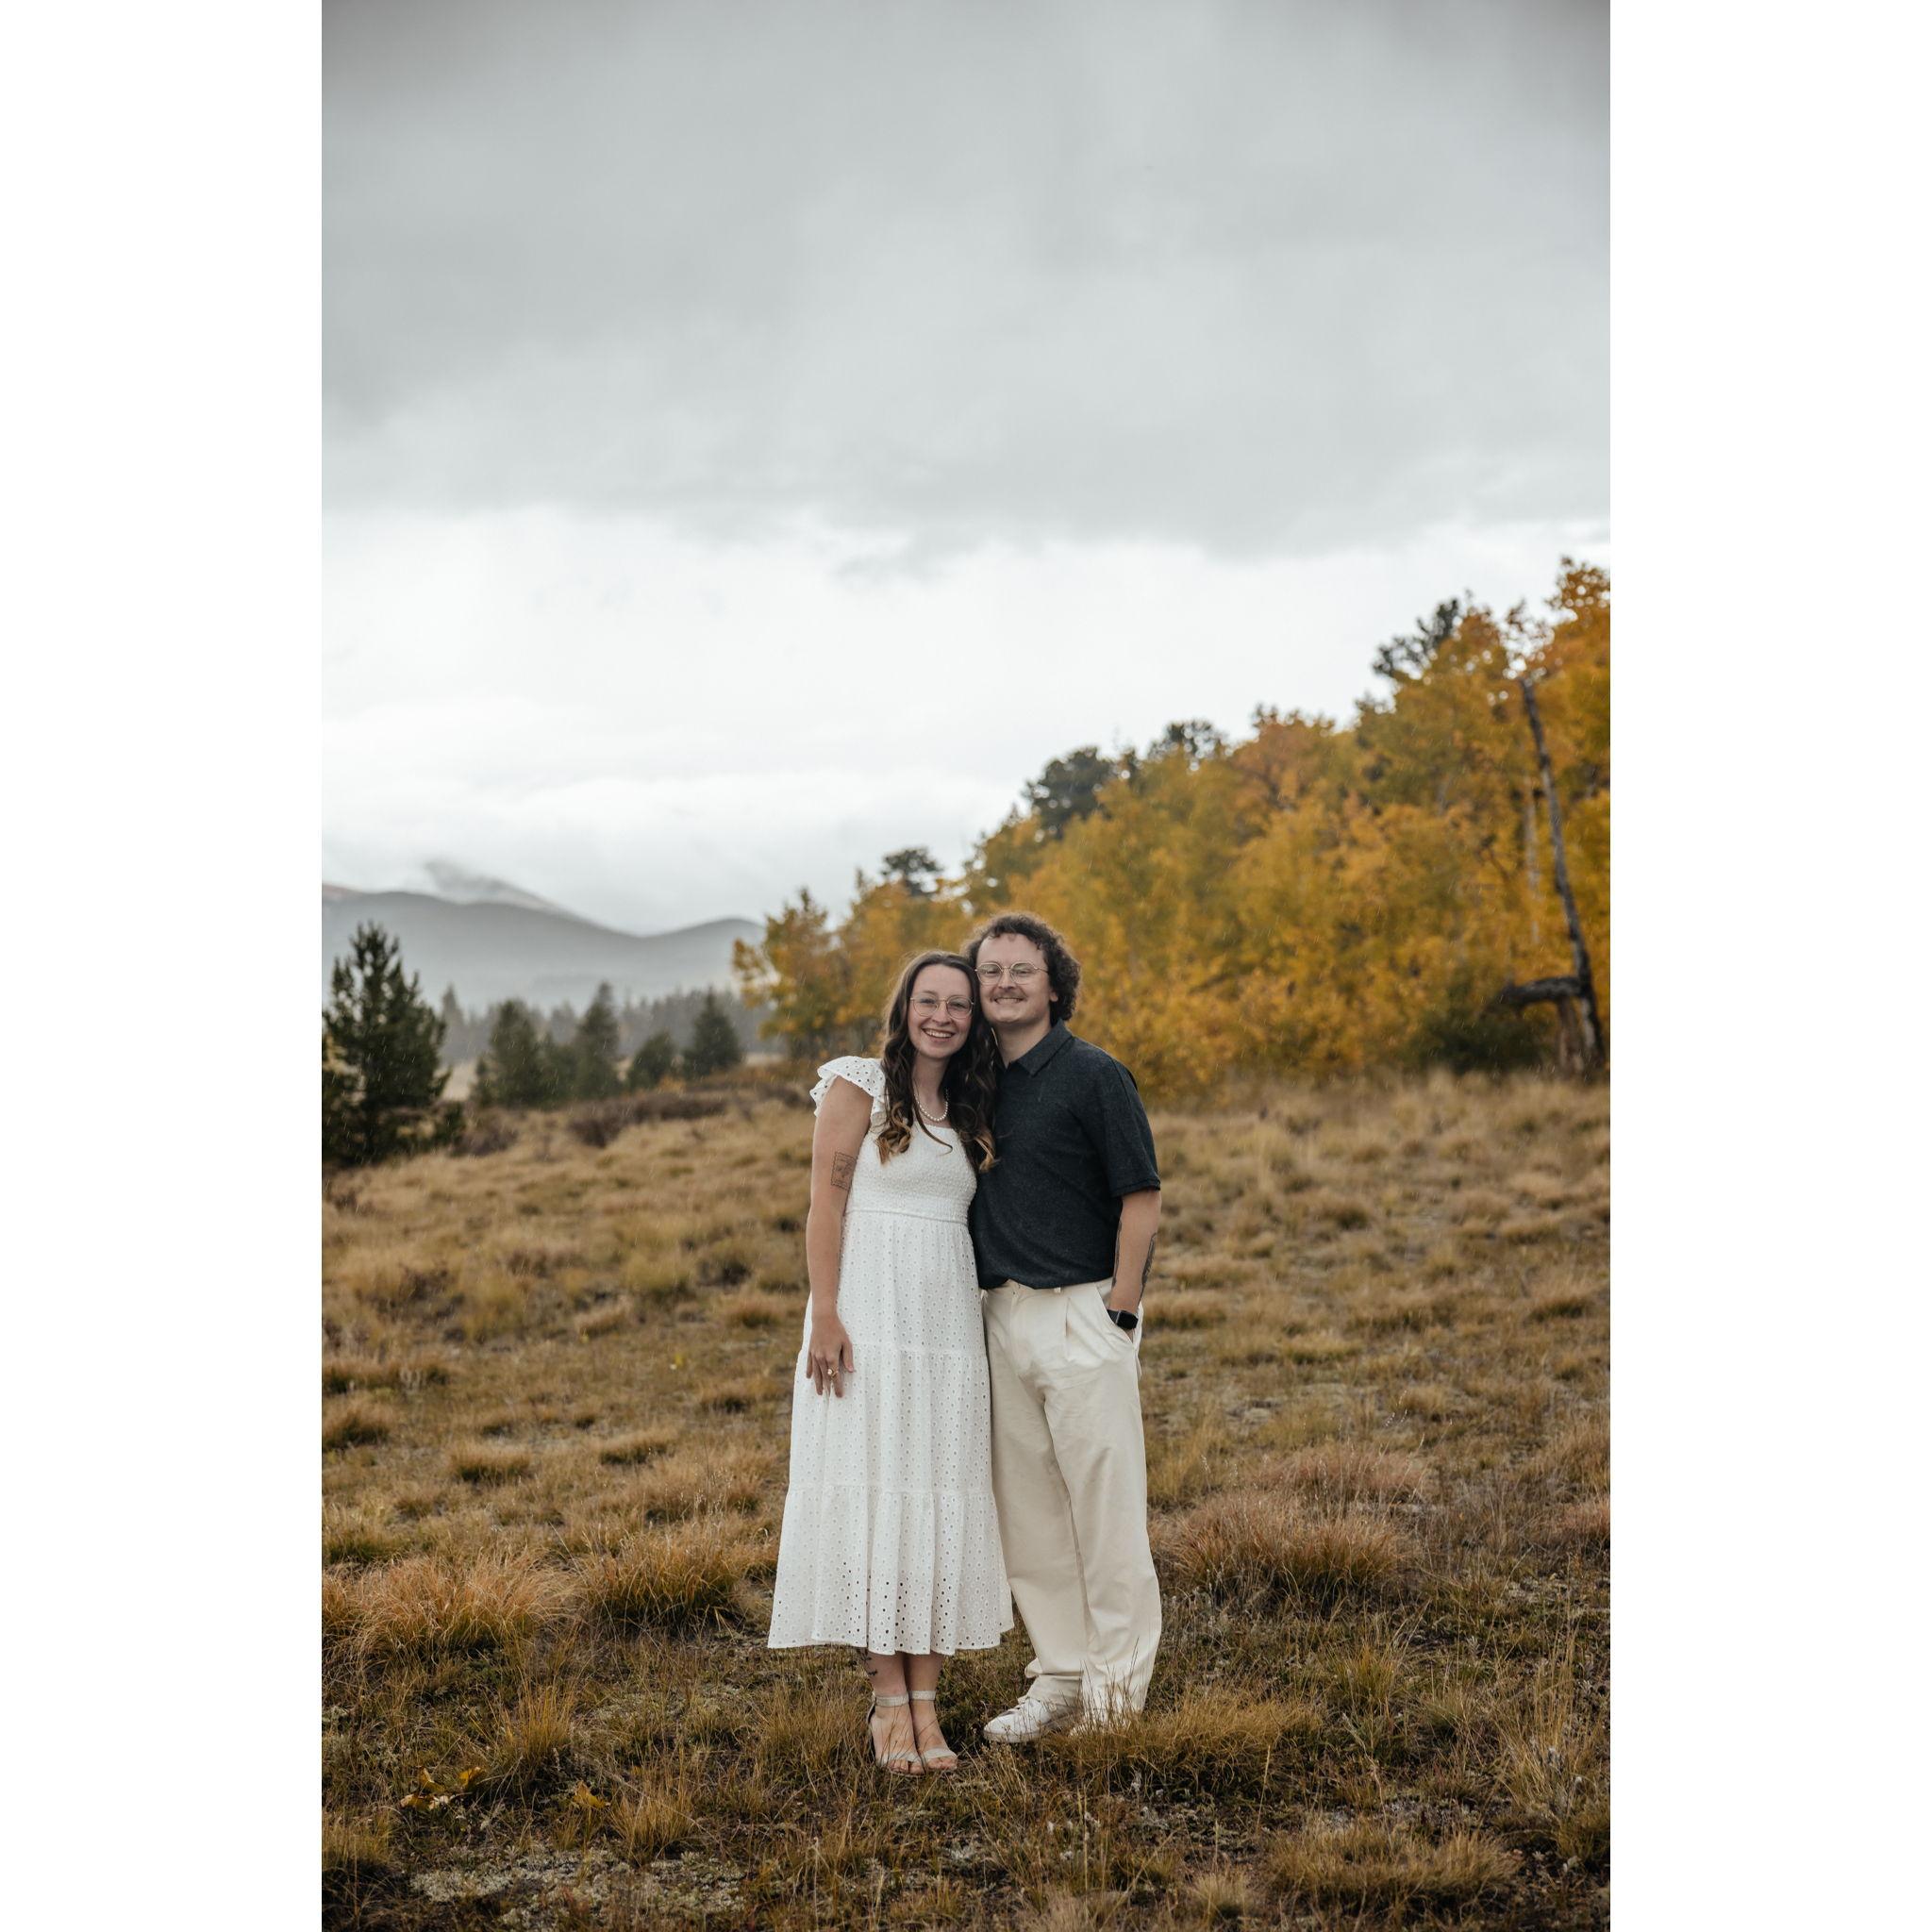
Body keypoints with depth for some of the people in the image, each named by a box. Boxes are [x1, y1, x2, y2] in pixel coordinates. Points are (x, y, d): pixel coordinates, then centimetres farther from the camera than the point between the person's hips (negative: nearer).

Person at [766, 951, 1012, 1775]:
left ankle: (925, 1702, 8)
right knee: (874, 1494, -3)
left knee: (941, 1502, 4)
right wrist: (825, 1316, -15)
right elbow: (826, 1204, -6)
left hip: (948, 1326, 5)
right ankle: (889, 1698, 2)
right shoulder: (861, 1087, -1)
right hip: (870, 1315, -5)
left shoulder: (971, 1112, 15)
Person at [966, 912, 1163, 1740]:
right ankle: (1059, 1678, 21)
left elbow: (1140, 1199, -9)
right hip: (1001, 1313, 7)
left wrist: (1120, 1314, -13)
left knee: (1105, 1501, -3)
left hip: (1081, 1309, -7)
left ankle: (1119, 1685, 7)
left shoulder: (1092, 1076, -7)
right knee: (1025, 1508, 10)